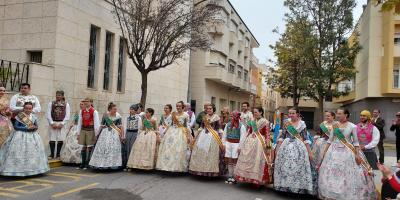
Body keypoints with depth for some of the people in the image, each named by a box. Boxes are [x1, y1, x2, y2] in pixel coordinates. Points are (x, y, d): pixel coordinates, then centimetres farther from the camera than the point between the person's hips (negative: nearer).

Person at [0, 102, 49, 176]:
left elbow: (36, 126, 12)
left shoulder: (34, 116, 6)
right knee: (20, 153, -8)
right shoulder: (19, 116, -6)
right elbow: (15, 127, -10)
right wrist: (27, 128, -18)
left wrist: (34, 127, -13)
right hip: (21, 136, -4)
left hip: (32, 136, 5)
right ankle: (19, 170, -1)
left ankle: (32, 169, 16)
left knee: (33, 152, 6)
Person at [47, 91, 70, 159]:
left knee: (60, 140, 0)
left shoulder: (66, 104, 6)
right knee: (52, 139, -3)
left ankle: (58, 154, 11)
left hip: (61, 124, 0)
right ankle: (52, 154, 7)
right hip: (53, 123, 0)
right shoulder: (51, 103, 8)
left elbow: (67, 115, 1)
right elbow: (48, 114, 2)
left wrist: (62, 123, -10)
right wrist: (52, 123, -10)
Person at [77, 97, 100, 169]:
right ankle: (83, 163, 17)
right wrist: (78, 133, 10)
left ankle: (87, 164, 9)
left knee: (89, 147, 0)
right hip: (83, 130, 4)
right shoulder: (82, 111, 9)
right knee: (84, 147, 8)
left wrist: (96, 134, -9)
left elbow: (96, 123, -6)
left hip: (90, 130, -4)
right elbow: (79, 122, 12)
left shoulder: (94, 112, -6)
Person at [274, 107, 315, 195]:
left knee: (297, 167, -3)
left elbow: (305, 139, 1)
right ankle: (285, 186, 13)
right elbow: (282, 136, 9)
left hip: (298, 147, -2)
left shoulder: (302, 124, 2)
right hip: (286, 147, 2)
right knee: (285, 167, 3)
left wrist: (309, 152, -3)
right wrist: (277, 148, 5)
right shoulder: (286, 123, 7)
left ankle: (298, 187, 7)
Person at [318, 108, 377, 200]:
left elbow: (356, 142, -2)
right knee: (332, 174, 7)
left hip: (347, 152, -3)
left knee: (348, 175, 0)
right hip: (334, 151, 3)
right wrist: (325, 151, 9)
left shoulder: (352, 126, -6)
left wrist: (357, 155, -7)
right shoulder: (334, 125, 3)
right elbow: (330, 140, 9)